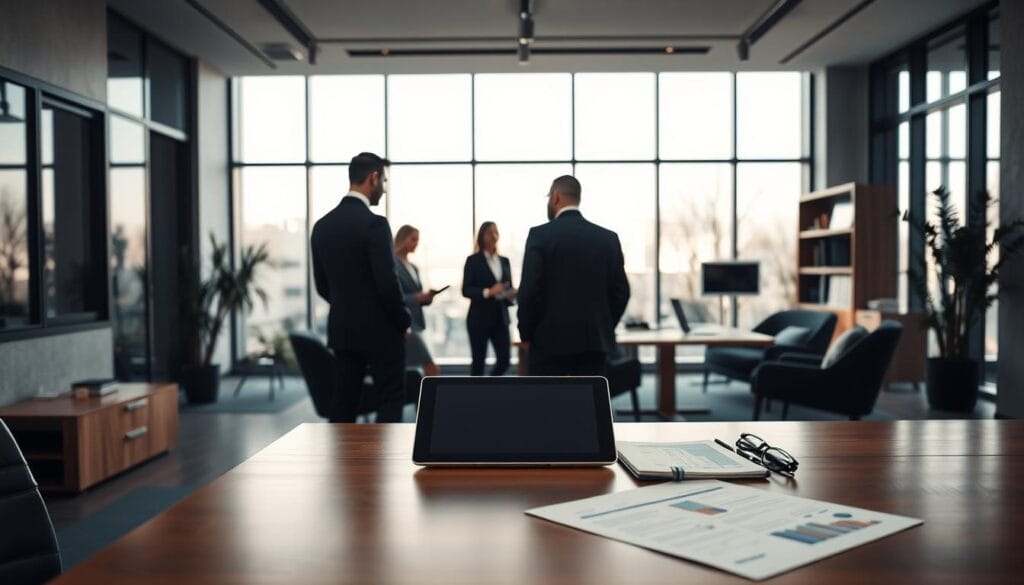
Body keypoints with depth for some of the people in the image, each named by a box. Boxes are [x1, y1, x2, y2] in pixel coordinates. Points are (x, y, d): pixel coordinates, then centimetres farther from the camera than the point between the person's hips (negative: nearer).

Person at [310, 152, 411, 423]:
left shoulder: (322, 225, 6)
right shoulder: (374, 223, -17)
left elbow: (322, 284, 11)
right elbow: (387, 283, -19)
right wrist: (404, 322, -5)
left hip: (341, 329, 7)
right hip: (380, 329, -7)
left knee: (344, 400, 12)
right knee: (390, 399, 3)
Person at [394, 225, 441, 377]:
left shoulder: (413, 268, 18)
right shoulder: (392, 264, -9)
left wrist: (427, 297, -1)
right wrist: (418, 297, -23)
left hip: (414, 322, 9)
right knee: (432, 369, -13)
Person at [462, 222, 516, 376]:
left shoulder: (505, 261, 13)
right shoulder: (473, 260, -2)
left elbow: (508, 288, 15)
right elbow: (465, 290, -9)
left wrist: (511, 294, -8)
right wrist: (488, 292, -23)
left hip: (500, 318, 4)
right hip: (479, 318, -4)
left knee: (504, 359, -1)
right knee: (478, 361, 2)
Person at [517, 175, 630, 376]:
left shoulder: (540, 235, -8)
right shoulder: (608, 238, 5)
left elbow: (529, 290, -12)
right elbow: (621, 292, 6)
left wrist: (526, 333, 1)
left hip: (550, 341, -4)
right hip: (594, 341, 4)